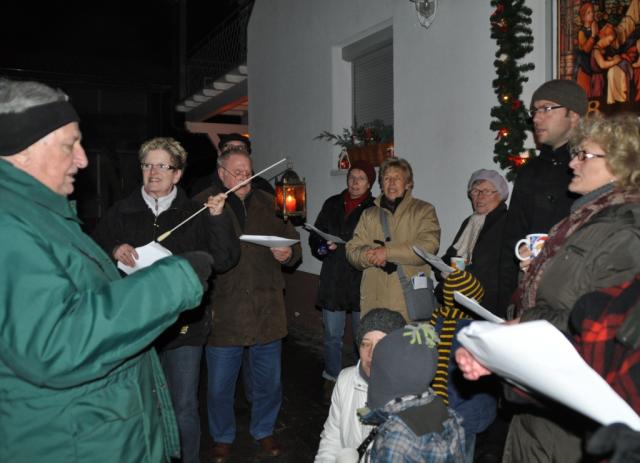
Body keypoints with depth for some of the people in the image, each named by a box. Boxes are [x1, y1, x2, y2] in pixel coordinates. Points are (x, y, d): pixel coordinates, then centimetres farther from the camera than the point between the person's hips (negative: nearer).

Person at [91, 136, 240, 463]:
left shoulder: (194, 214, 1)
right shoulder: (122, 212, 4)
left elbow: (223, 261, -7)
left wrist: (218, 218, -18)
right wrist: (114, 251, -13)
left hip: (183, 325, -1)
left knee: (184, 409, 8)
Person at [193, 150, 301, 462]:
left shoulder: (267, 204, 9)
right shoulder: (202, 204, -3)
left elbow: (291, 239, 12)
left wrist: (288, 253, -9)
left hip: (267, 310, 3)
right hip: (223, 312, -3)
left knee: (269, 383, 17)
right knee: (220, 387, 12)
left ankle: (263, 430, 41)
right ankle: (222, 437, 36)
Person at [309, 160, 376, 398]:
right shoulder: (332, 204, 9)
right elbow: (315, 238, 15)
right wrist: (323, 246, -6)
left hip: (361, 282, -3)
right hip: (333, 280, 4)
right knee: (332, 336, 12)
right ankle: (332, 380, 29)